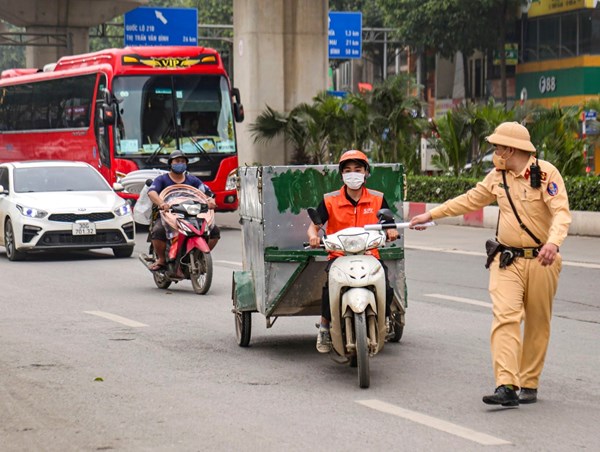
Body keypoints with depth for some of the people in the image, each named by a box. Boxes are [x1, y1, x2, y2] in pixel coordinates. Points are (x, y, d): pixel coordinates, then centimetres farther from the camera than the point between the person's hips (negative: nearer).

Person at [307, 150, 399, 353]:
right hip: (339, 256, -1)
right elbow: (314, 226, 3)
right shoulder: (330, 200, 4)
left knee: (385, 289, -24)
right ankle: (324, 328, -8)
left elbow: (388, 225, 12)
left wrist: (391, 231, -12)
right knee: (330, 288, -31)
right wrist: (314, 236, -20)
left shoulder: (377, 199, 8)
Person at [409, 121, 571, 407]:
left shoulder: (546, 173, -9)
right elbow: (470, 200, 23)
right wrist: (431, 215, 24)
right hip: (507, 261, 4)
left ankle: (529, 385, 16)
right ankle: (506, 387, -21)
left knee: (537, 325, 4)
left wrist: (553, 242, -37)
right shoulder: (498, 177, 11)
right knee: (505, 318, -13)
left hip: (540, 261, -4)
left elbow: (561, 212, -19)